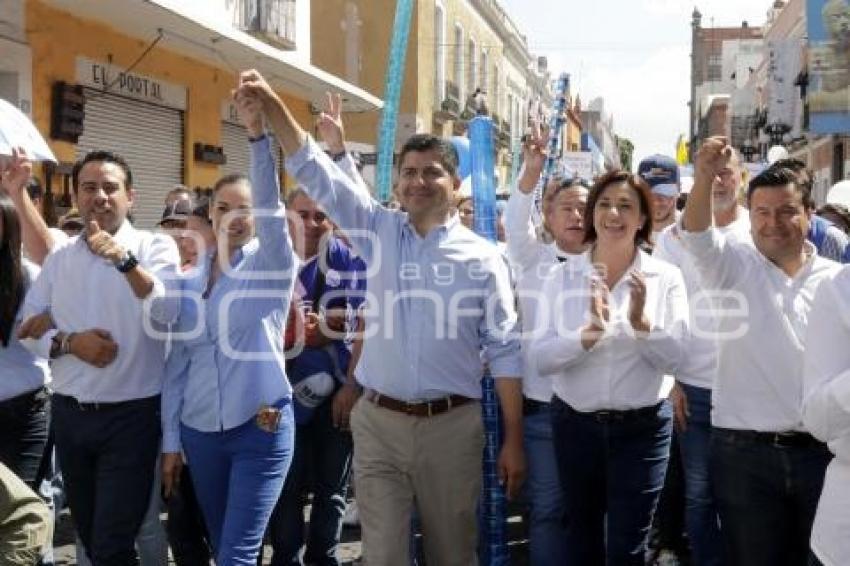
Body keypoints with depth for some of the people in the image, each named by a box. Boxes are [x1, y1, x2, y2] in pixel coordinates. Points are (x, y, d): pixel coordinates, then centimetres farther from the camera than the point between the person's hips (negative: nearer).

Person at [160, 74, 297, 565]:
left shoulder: (272, 264, -4)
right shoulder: (190, 281, 7)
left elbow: (271, 201, -23)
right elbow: (178, 364, 9)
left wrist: (259, 132, -36)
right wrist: (170, 440, 8)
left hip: (261, 429, -4)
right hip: (200, 432, 5)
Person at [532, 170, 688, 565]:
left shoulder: (665, 277, -4)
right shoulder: (563, 276, -3)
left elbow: (674, 358, -8)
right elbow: (541, 358, -11)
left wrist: (641, 322, -25)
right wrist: (589, 333, -27)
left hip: (642, 426, -1)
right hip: (575, 424, 1)